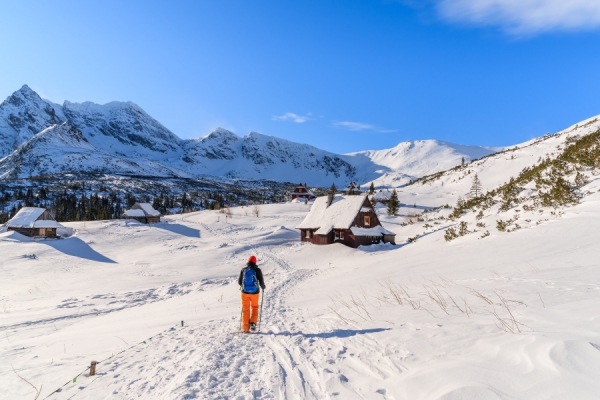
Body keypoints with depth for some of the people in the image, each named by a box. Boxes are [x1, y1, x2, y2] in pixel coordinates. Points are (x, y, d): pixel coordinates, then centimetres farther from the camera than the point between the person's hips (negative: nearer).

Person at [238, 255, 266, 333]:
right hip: (255, 292, -1)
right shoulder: (257, 270, -7)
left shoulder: (243, 270, -1)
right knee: (254, 308, 19)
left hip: (245, 292, 1)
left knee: (245, 309, 11)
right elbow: (261, 282, -7)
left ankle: (245, 328, 11)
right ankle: (253, 323, 3)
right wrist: (263, 287, 15)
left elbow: (239, 282, 5)